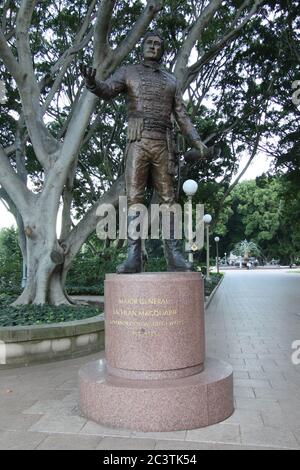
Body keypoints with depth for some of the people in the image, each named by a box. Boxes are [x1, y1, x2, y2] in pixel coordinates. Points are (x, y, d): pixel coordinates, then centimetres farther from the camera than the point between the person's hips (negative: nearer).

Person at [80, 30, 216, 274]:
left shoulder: (171, 80, 24)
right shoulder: (128, 72, 16)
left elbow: (183, 117, 20)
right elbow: (107, 90, -4)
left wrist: (199, 143, 7)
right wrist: (92, 82, -28)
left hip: (164, 144, 3)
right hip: (138, 142, -3)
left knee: (168, 199, -1)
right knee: (134, 198, -9)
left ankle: (174, 256, 0)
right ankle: (133, 257, -10)